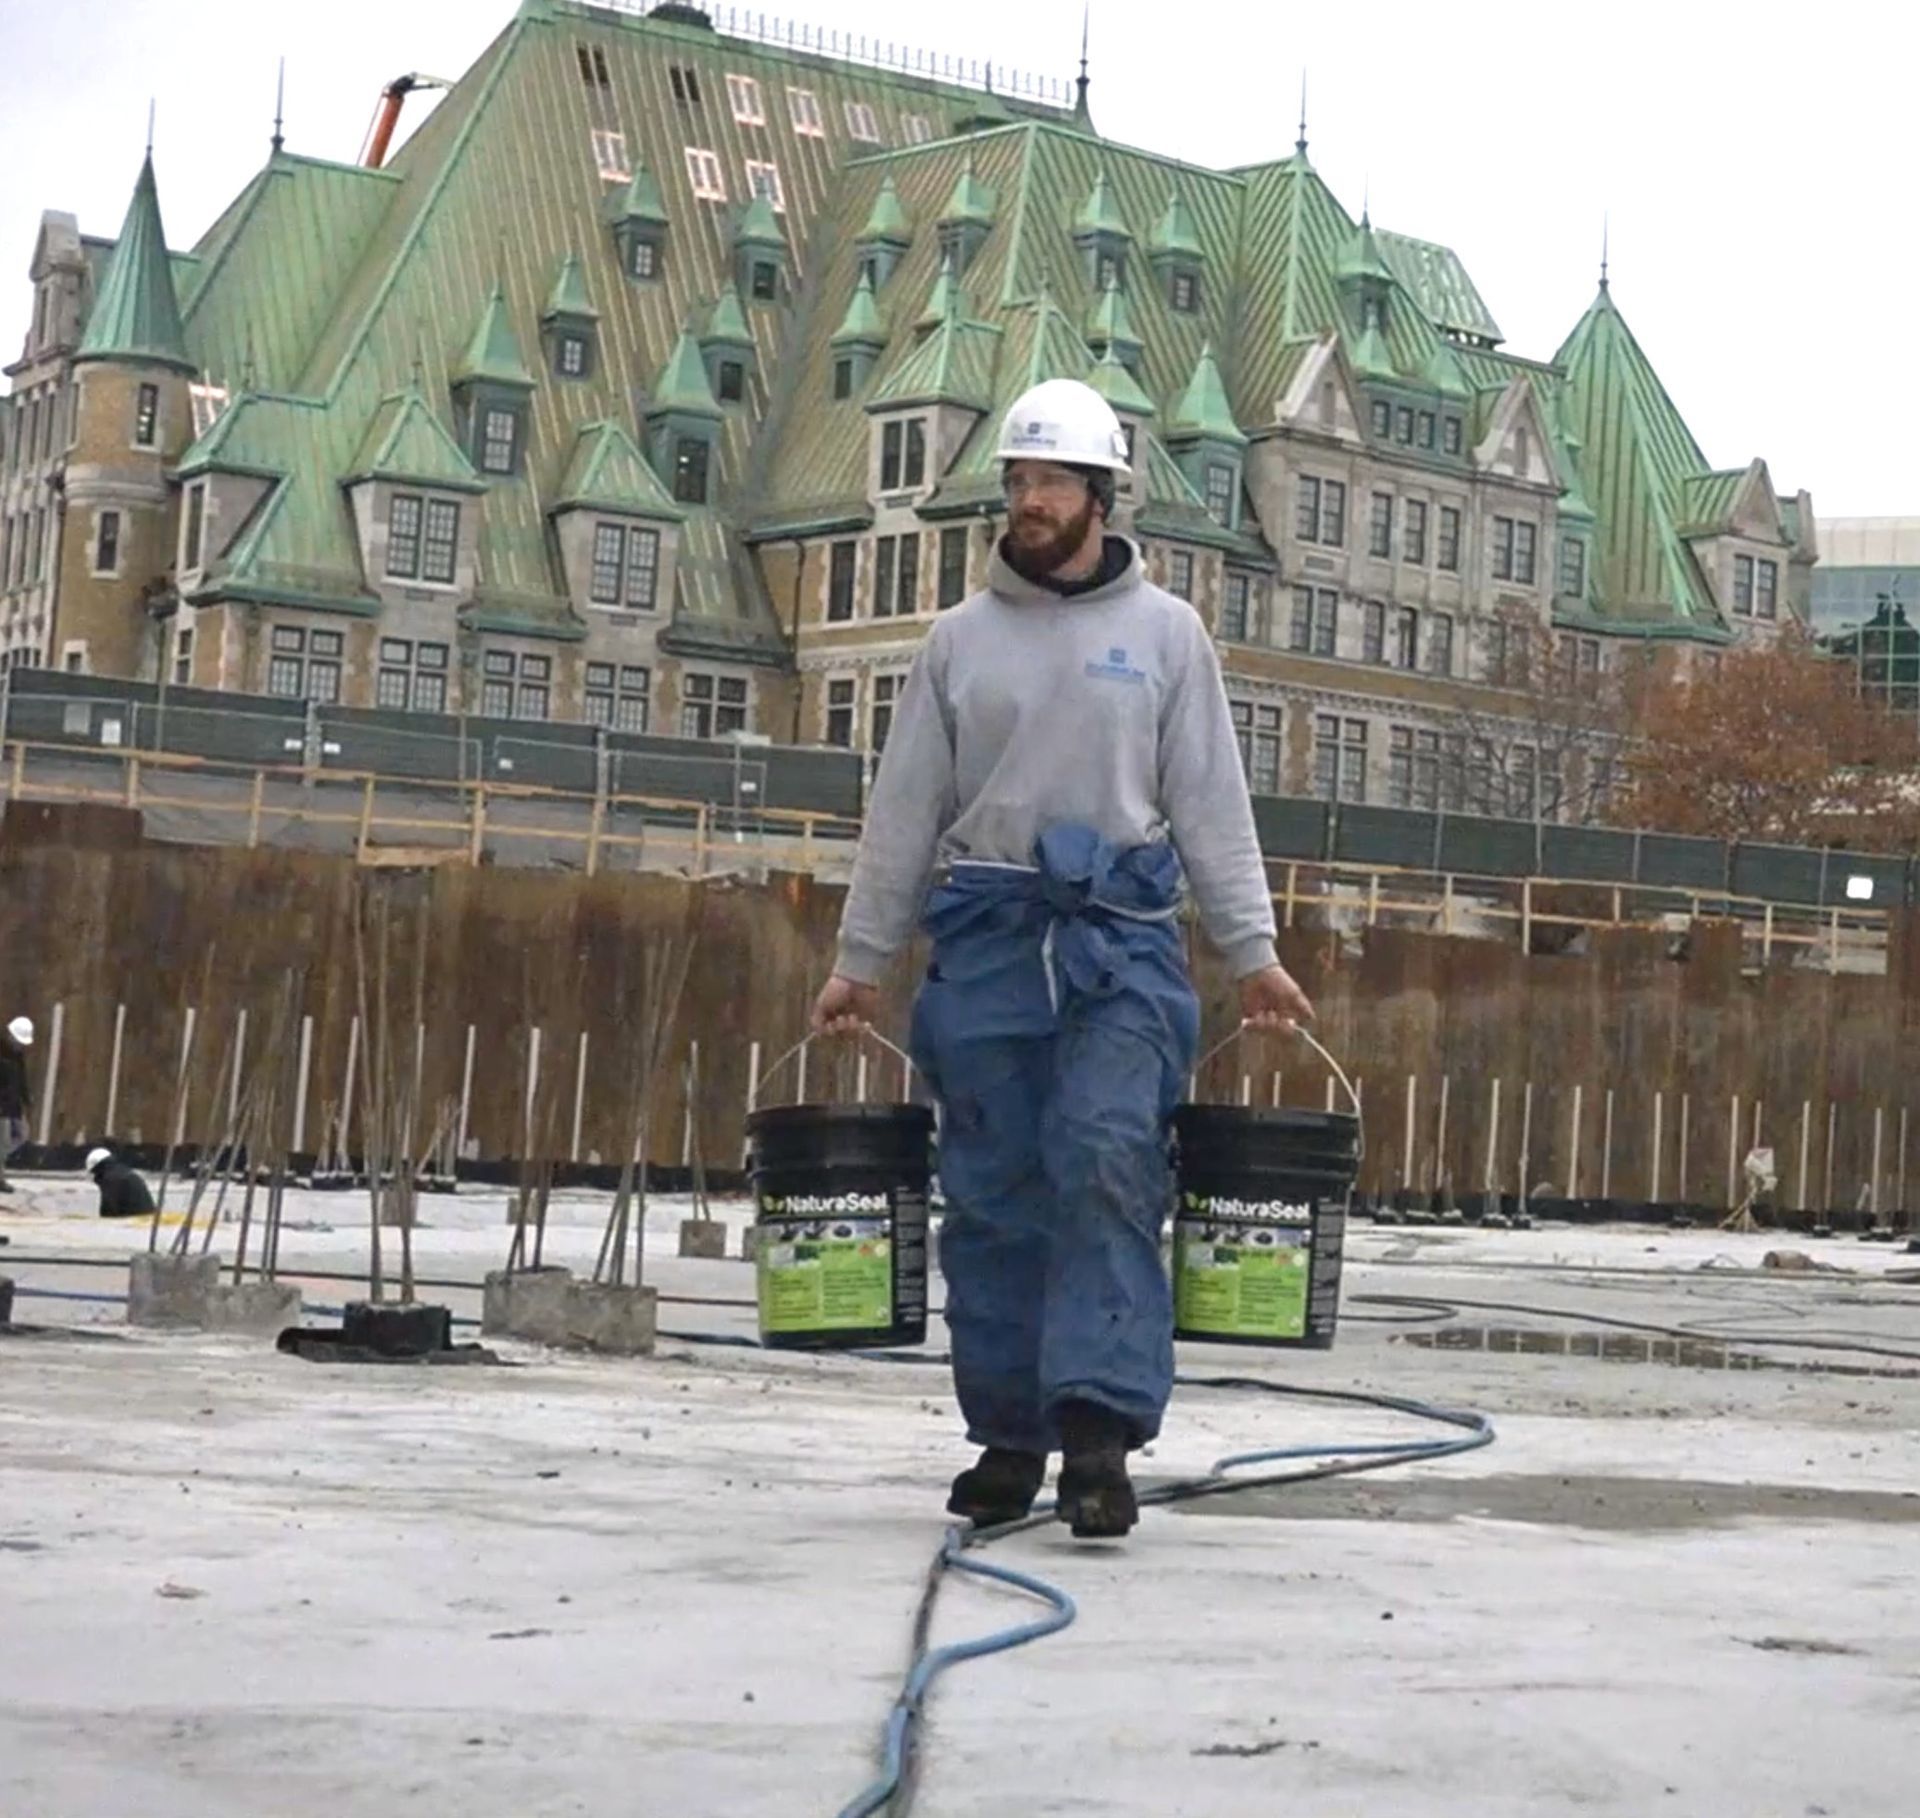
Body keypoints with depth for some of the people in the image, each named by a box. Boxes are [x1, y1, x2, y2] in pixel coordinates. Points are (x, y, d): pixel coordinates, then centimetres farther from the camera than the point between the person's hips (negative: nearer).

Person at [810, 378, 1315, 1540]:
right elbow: (906, 810, 12)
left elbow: (1212, 801, 6)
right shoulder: (962, 639, 12)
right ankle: (1008, 1438, 12)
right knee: (994, 1194, 3)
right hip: (985, 935, 2)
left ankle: (1099, 1431, -18)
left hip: (1122, 935, -2)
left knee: (1110, 1165, -16)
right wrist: (861, 960, 9)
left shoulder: (1166, 632, 8)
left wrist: (1252, 951, -2)